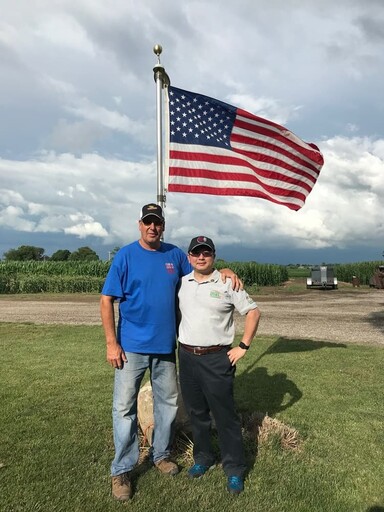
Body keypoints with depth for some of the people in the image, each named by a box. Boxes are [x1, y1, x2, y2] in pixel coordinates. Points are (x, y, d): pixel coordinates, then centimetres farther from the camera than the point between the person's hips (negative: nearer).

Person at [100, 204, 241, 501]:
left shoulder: (175, 254, 3)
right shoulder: (126, 255, -8)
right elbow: (107, 300, -9)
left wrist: (225, 270, -4)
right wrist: (111, 343, -14)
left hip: (166, 345, 4)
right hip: (132, 345, -4)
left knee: (168, 402, 16)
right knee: (124, 407, 4)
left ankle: (161, 454, 39)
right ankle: (122, 470, 22)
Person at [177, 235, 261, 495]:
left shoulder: (227, 283, -7)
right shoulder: (182, 283, 6)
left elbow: (253, 311, -4)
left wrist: (243, 346, -8)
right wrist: (179, 342, 11)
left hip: (217, 358, -4)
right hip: (187, 356, 4)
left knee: (225, 415, 3)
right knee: (196, 412, 17)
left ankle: (235, 469, 19)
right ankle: (203, 457, 35)